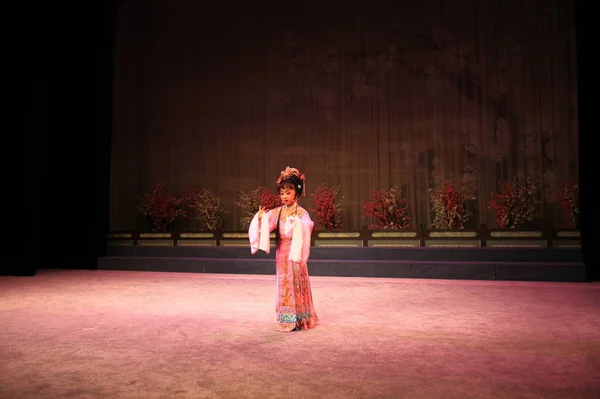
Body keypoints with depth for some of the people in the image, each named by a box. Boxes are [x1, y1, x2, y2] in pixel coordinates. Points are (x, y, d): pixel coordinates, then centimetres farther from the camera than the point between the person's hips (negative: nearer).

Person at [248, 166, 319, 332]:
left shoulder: (301, 212, -7)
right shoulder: (276, 212, 3)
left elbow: (307, 227, -24)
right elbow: (265, 226, -7)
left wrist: (297, 222, -42)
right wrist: (260, 217, -26)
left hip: (295, 253, -3)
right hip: (282, 254, 3)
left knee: (296, 285, 4)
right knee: (284, 285, 9)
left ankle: (298, 319, 16)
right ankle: (286, 320, 21)